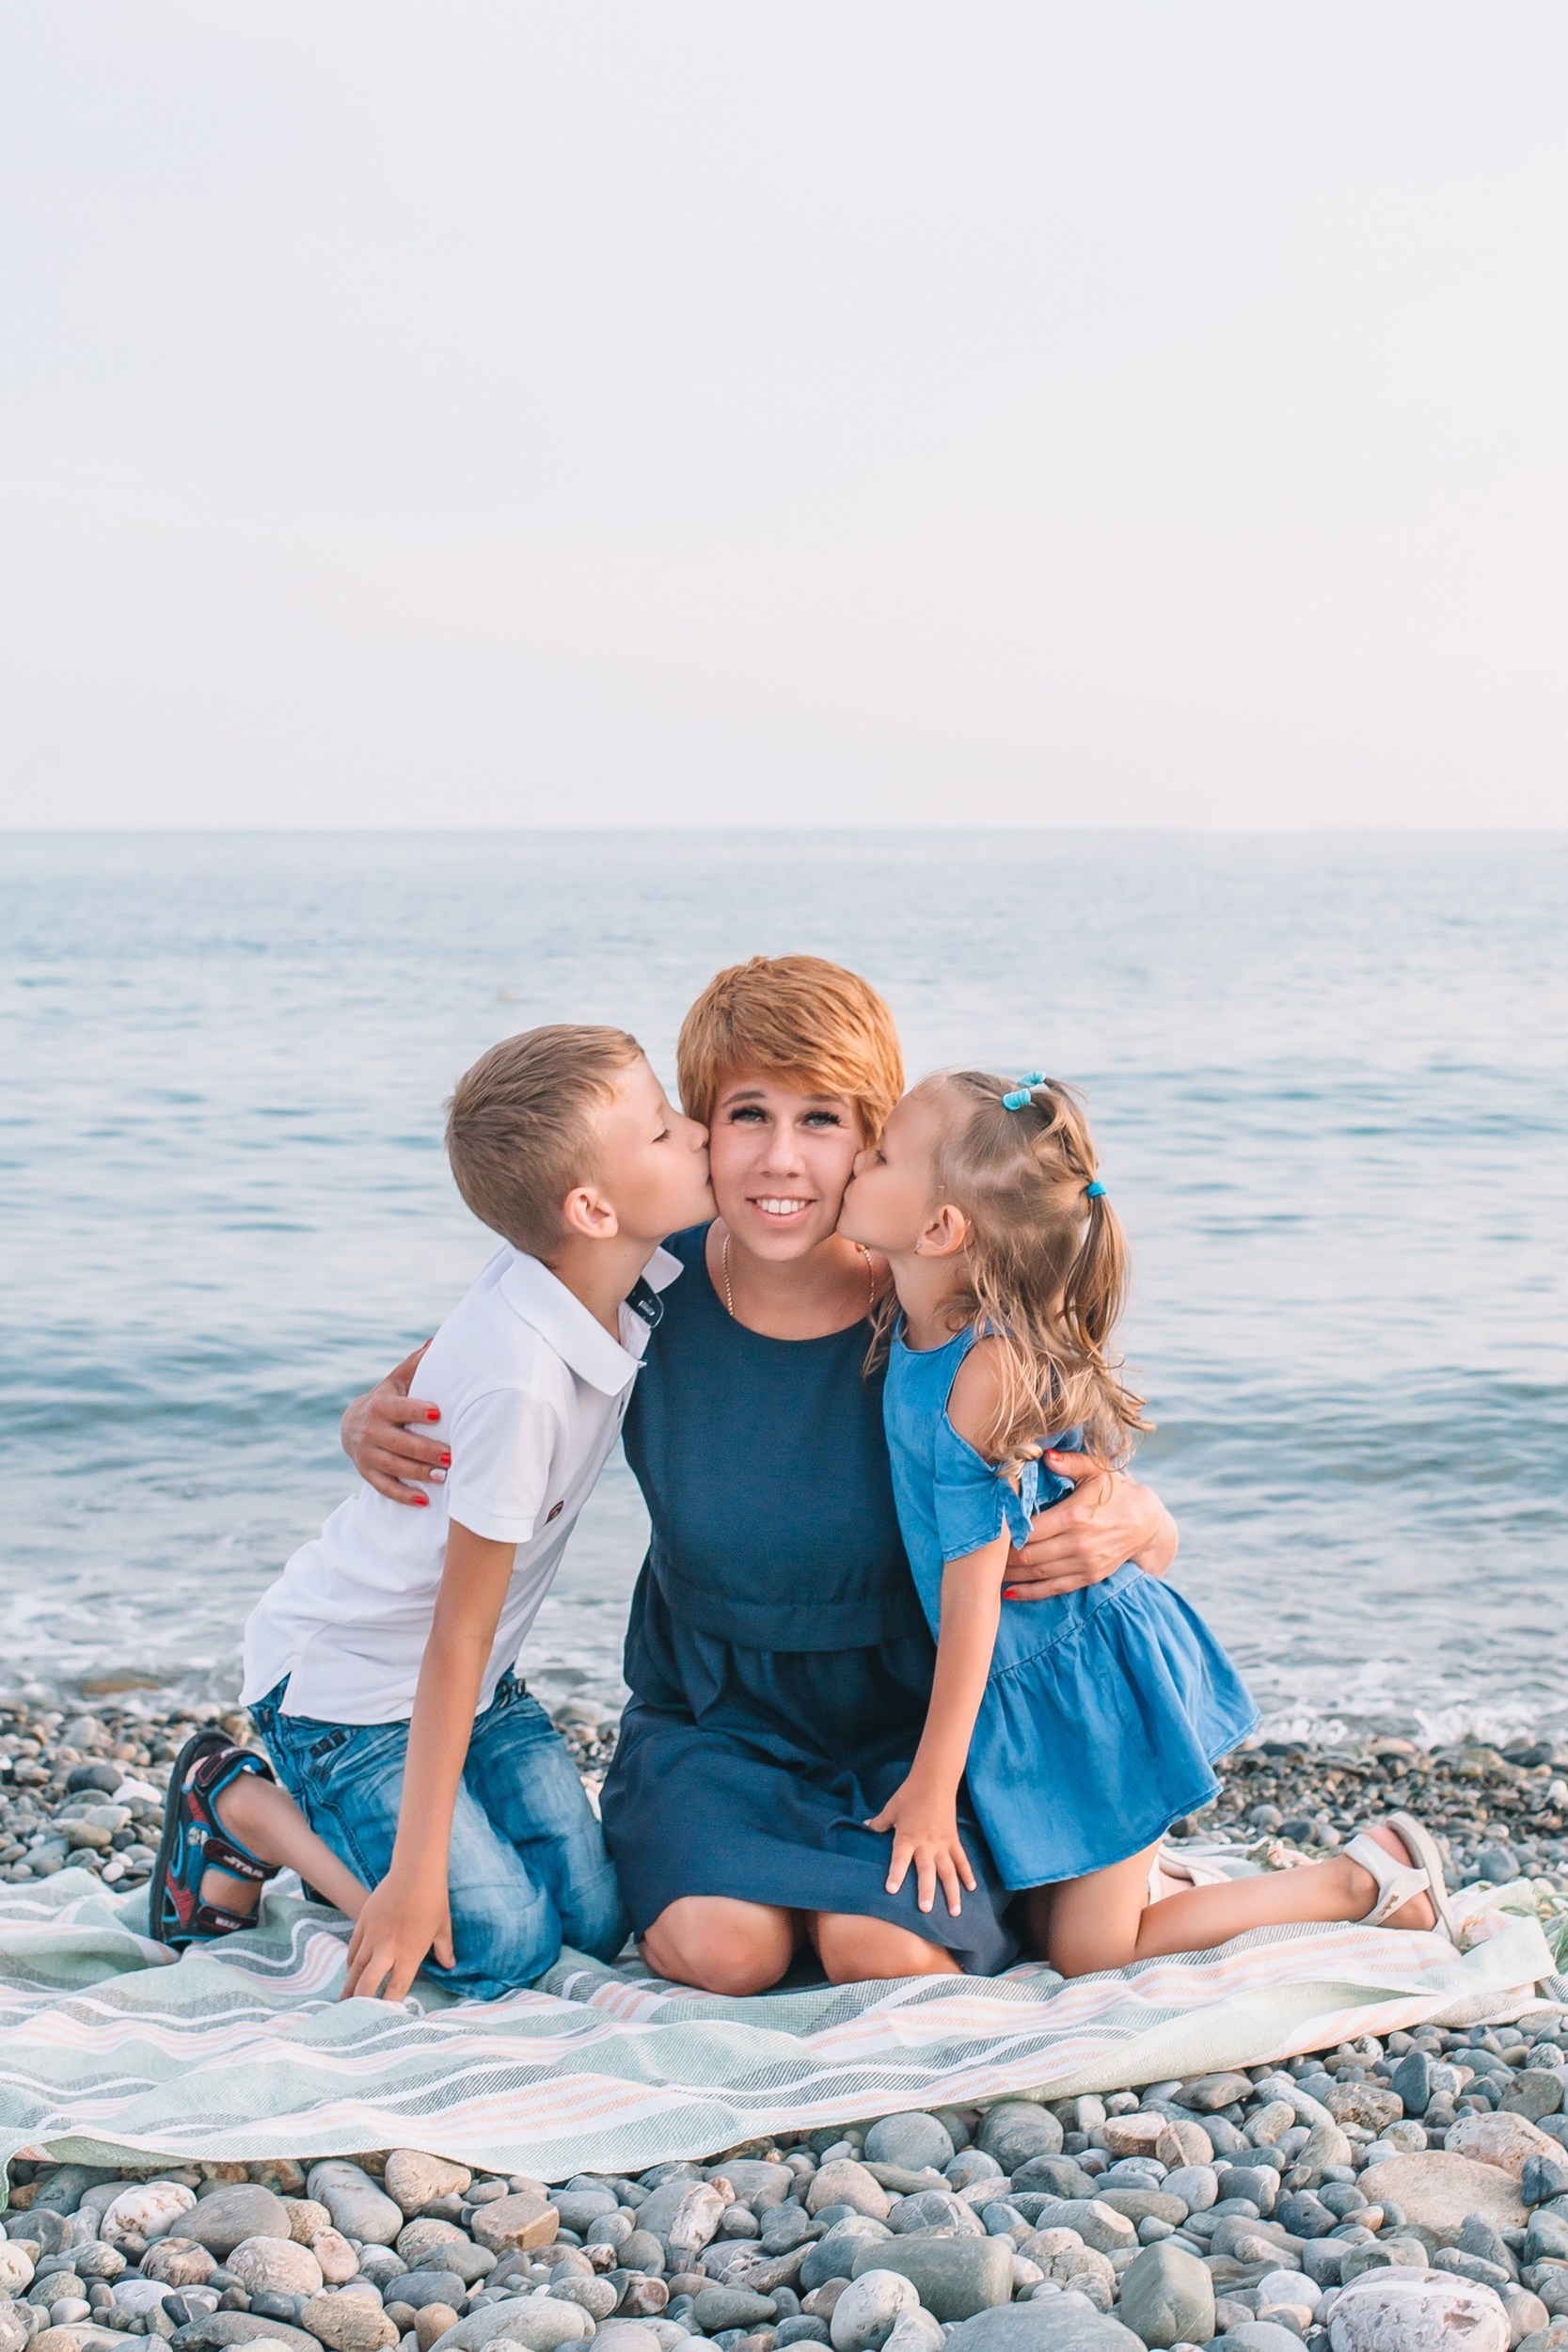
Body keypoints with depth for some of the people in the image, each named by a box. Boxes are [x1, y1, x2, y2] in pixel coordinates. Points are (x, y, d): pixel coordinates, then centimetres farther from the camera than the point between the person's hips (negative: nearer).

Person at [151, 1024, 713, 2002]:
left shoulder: (624, 1282, -12)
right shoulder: (519, 1382, -33)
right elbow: (458, 1638, -26)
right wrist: (417, 1875, -21)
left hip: (478, 1683, 8)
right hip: (345, 1679, -8)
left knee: (596, 1917, 0)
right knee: (503, 1942, -14)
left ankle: (337, 1819, 19)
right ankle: (243, 1807, 6)